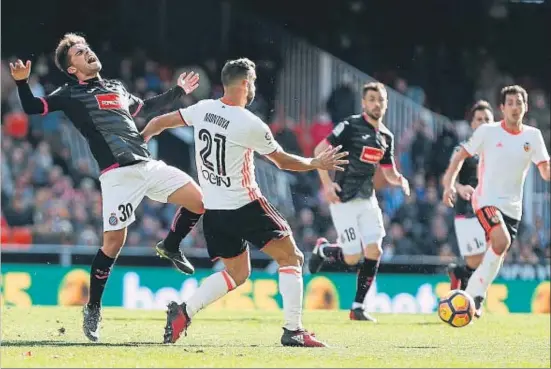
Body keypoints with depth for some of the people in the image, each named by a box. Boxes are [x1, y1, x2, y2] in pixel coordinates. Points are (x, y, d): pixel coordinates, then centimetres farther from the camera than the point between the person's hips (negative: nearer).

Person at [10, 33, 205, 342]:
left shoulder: (117, 87, 23)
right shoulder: (71, 94, 6)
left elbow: (145, 108, 40)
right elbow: (33, 107, -2)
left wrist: (178, 91, 46)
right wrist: (22, 82, -19)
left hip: (148, 165, 6)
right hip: (118, 174, -6)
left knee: (199, 200, -1)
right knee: (113, 242, -11)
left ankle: (170, 247, 23)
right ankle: (93, 309, 4)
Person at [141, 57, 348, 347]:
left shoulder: (203, 109, 1)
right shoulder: (251, 125, -16)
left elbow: (161, 122, 16)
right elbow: (284, 161, -4)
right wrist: (316, 163, 13)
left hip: (213, 211, 7)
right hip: (245, 206, -7)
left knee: (237, 273, 18)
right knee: (291, 258, 5)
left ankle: (183, 312, 0)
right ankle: (293, 331, -3)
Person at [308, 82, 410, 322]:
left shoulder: (386, 137, 11)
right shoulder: (351, 126, -10)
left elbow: (389, 172, 19)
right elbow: (320, 150, -10)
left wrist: (400, 180, -5)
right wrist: (327, 183, -20)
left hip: (367, 199, 6)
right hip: (344, 200, -6)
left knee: (374, 251, -7)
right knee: (352, 257, -10)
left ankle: (358, 307, 3)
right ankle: (322, 250, 24)